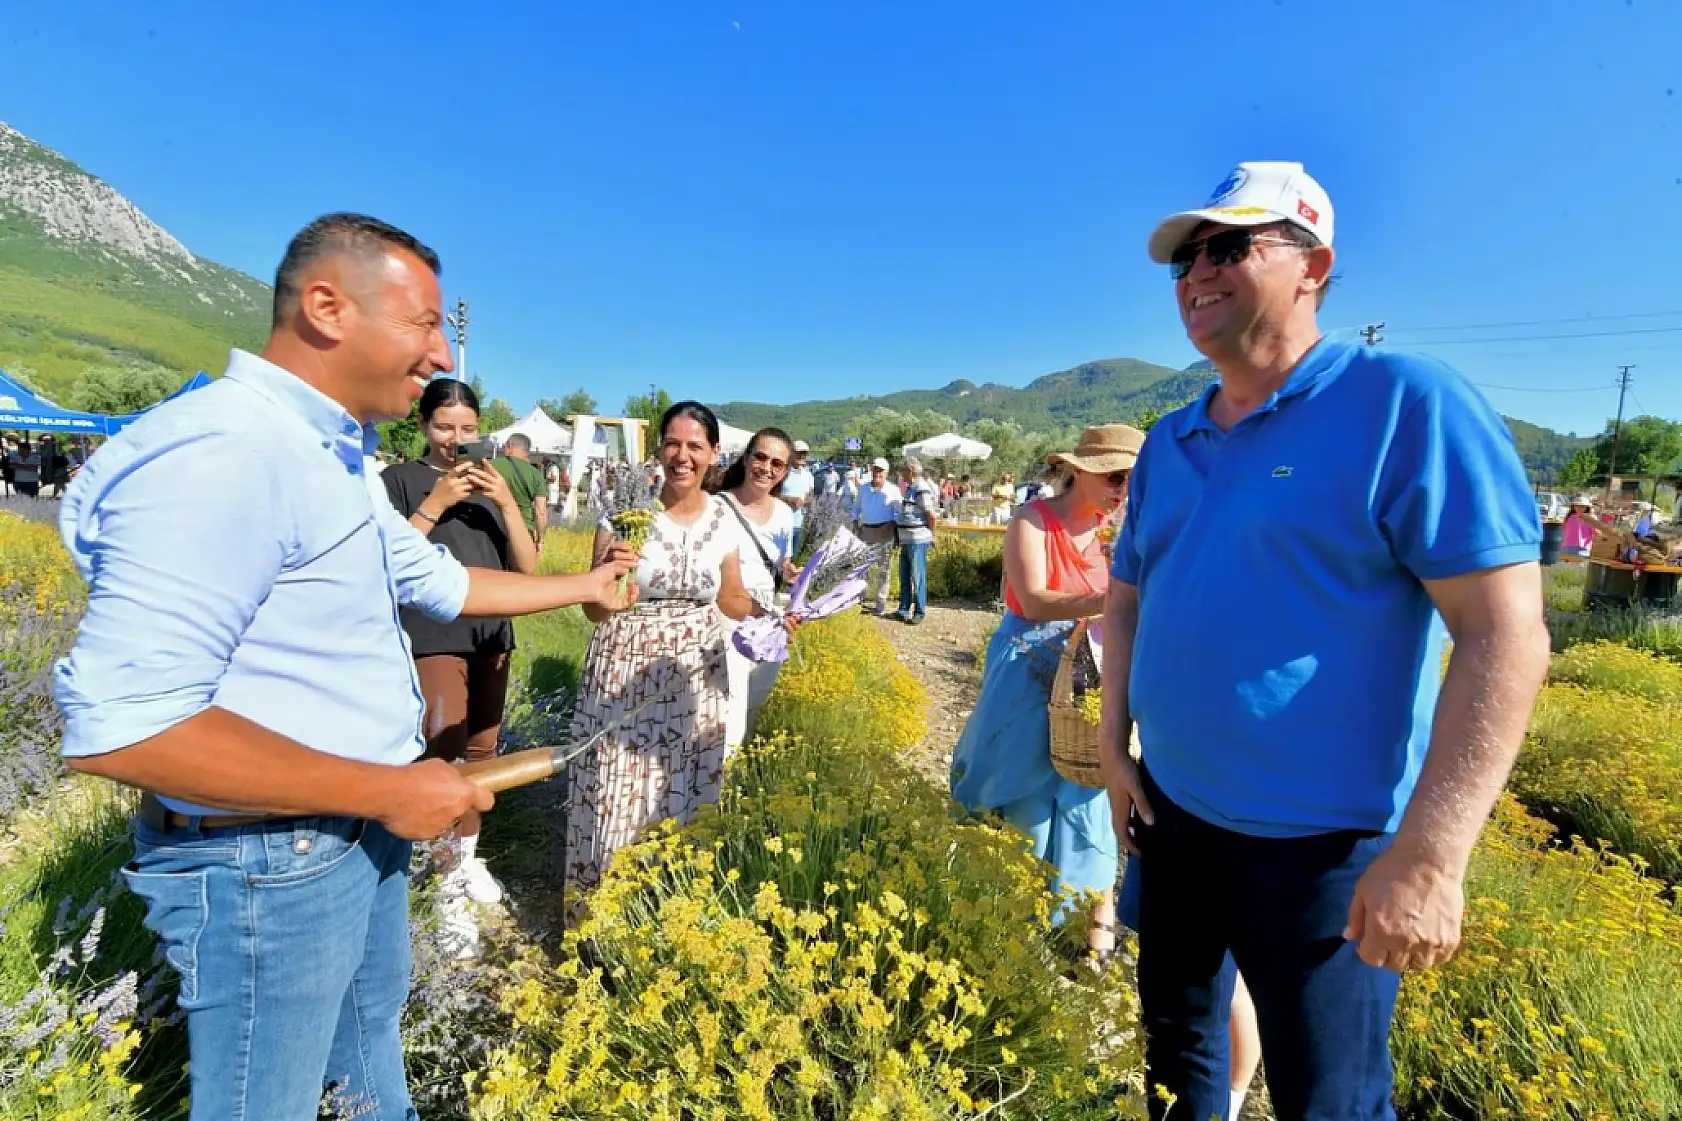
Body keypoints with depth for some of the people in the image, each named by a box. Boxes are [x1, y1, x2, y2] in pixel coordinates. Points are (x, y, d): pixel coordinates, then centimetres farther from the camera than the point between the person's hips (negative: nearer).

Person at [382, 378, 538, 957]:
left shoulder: (492, 484, 10)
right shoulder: (400, 480, -3)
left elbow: (528, 569, 3)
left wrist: (507, 503, -10)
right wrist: (435, 503, -20)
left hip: (491, 636, 5)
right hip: (434, 638, -5)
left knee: (481, 752, 14)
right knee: (445, 760, -9)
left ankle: (469, 858, 32)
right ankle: (449, 890, 4)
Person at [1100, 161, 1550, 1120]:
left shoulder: (1406, 404, -15)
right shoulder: (1167, 443, 5)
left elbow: (1506, 634, -19)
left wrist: (1429, 854, -22)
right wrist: (1113, 746, 6)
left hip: (1322, 842, -6)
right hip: (1171, 813, 6)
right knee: (1176, 1032, 24)